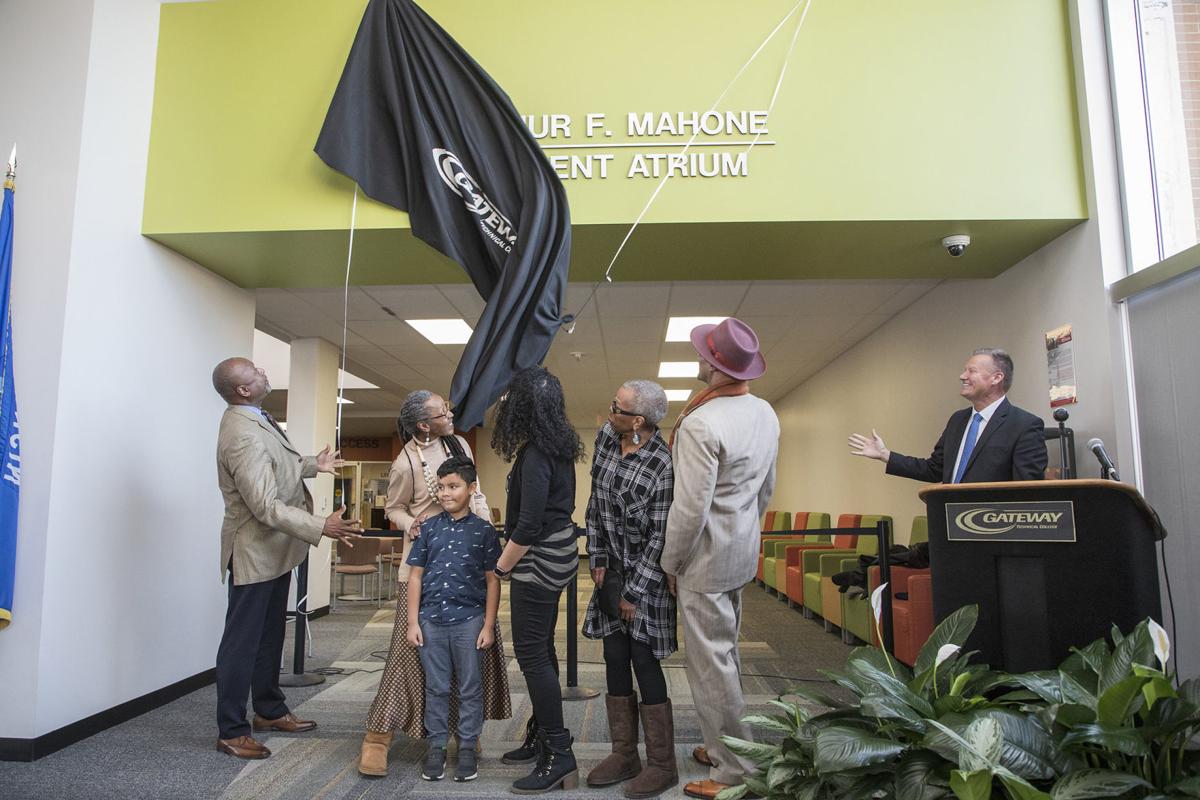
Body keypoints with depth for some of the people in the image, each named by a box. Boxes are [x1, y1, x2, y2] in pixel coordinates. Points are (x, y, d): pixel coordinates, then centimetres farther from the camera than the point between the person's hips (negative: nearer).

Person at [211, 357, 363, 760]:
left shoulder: (254, 419, 5)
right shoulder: (244, 437, -28)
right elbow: (266, 507, -31)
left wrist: (312, 464, 15)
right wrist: (321, 527, -33)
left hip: (274, 549, 10)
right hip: (255, 552, -10)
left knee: (270, 634, 20)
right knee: (243, 641, 3)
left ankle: (270, 710, 35)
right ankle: (231, 731, 16)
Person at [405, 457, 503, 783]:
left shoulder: (483, 530, -2)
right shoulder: (429, 528, 4)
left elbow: (492, 581, -1)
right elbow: (415, 576, 6)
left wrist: (488, 625, -4)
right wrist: (413, 622, 2)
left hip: (469, 621, -2)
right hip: (431, 621, 2)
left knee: (470, 689, 9)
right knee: (436, 688, 12)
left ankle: (468, 748, 22)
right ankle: (436, 747, 25)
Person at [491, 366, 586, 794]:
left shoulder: (535, 455, -21)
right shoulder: (558, 446, 7)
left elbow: (528, 526, -23)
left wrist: (501, 566, -12)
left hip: (538, 561, -10)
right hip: (556, 557, 10)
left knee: (532, 654, -3)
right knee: (540, 649, 18)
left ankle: (559, 756, 5)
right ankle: (542, 736, 30)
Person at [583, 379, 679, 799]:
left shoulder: (662, 465, -22)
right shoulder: (605, 438, -1)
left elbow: (660, 535, -17)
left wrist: (635, 592, -14)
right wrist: (598, 558, 5)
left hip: (647, 574, -7)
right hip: (612, 568, 7)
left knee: (644, 663, 0)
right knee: (615, 660, 12)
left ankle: (662, 764, 18)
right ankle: (624, 755, 27)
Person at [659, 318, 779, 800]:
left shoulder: (700, 423, -23)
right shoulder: (765, 413, 4)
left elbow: (690, 508, -22)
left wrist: (669, 563, -9)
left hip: (706, 558, -9)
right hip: (743, 552, 9)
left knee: (711, 663, 2)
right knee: (726, 653, 20)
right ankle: (723, 747, 34)